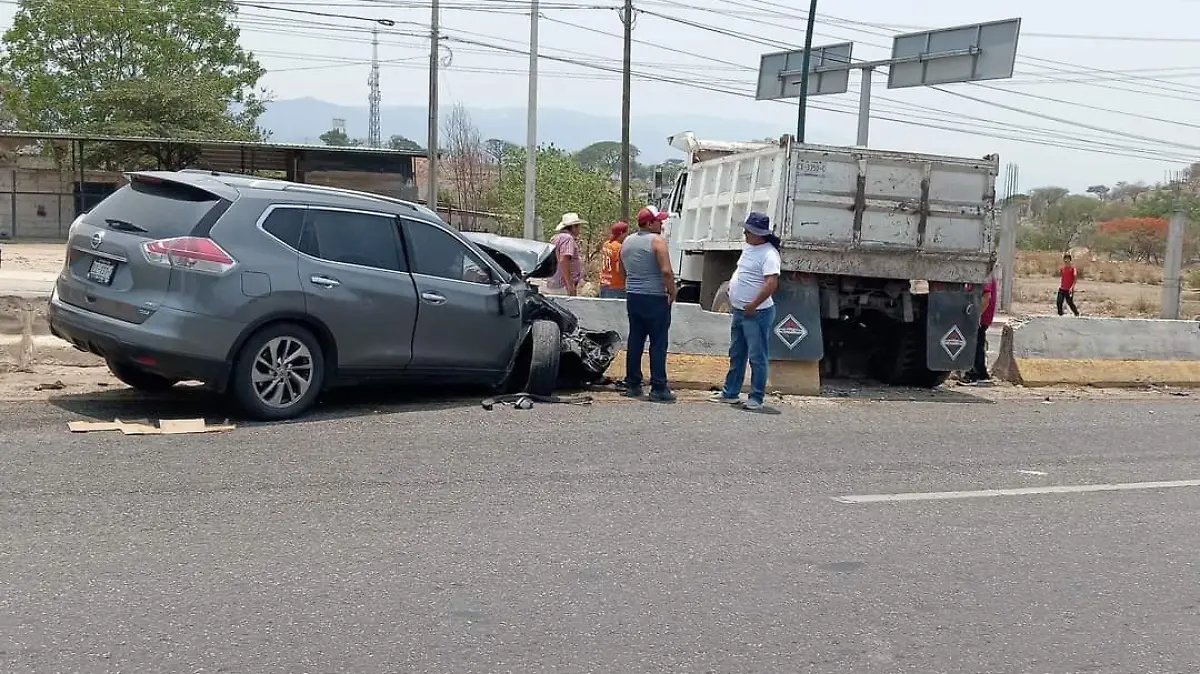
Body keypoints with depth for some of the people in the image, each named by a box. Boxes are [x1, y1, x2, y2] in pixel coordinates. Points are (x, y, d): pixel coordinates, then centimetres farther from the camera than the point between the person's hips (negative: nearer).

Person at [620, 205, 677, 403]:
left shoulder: (627, 242, 11)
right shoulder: (657, 241, -12)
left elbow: (622, 270, 18)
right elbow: (666, 271, -20)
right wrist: (672, 292, -9)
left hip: (632, 297, 7)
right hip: (655, 298, -7)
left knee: (635, 341, 12)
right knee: (658, 344, -3)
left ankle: (632, 385, 15)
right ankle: (658, 389, -3)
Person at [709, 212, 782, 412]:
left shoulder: (768, 253, -18)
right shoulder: (748, 248, 11)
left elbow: (771, 284, -27)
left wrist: (752, 306, -25)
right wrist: (732, 284, 12)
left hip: (757, 313, -10)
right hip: (740, 312, 10)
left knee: (757, 357, -2)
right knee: (736, 355, 17)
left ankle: (756, 398, 4)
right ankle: (731, 392, 28)